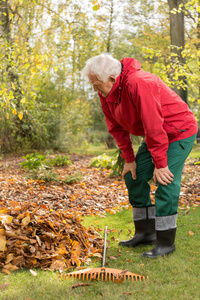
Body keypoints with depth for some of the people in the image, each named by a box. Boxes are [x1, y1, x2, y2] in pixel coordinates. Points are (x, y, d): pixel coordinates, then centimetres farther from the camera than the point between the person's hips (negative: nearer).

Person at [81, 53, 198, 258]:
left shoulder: (139, 84, -33)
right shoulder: (106, 93, -5)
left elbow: (154, 127, -32)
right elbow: (117, 128, 3)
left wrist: (160, 164, -27)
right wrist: (129, 159, 1)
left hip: (179, 132, -9)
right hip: (156, 135, 9)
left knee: (165, 182, -15)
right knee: (134, 177, 6)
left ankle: (166, 242, -3)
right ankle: (145, 233, 17)